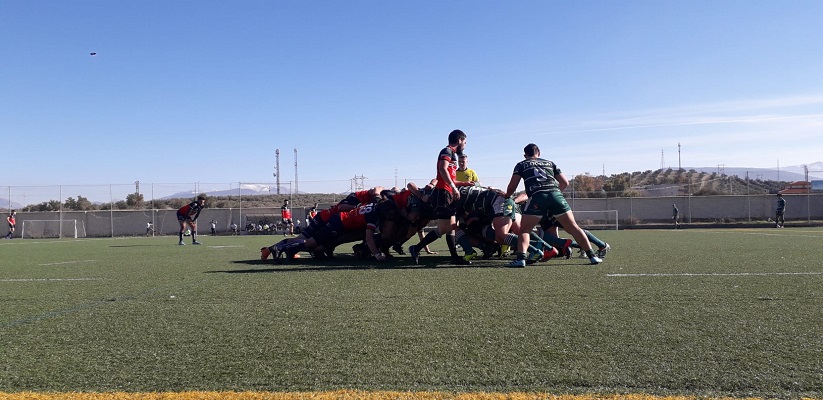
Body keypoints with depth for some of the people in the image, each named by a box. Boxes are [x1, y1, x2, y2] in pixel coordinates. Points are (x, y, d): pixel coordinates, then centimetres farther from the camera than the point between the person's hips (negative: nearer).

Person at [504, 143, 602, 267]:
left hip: (537, 196, -2)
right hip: (556, 195, 3)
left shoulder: (521, 165, 21)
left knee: (524, 230, 6)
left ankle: (521, 258, -12)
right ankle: (592, 256, 9)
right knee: (573, 228, 11)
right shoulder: (550, 163, 30)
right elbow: (565, 183, 26)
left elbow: (512, 187, 12)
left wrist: (507, 196, 32)